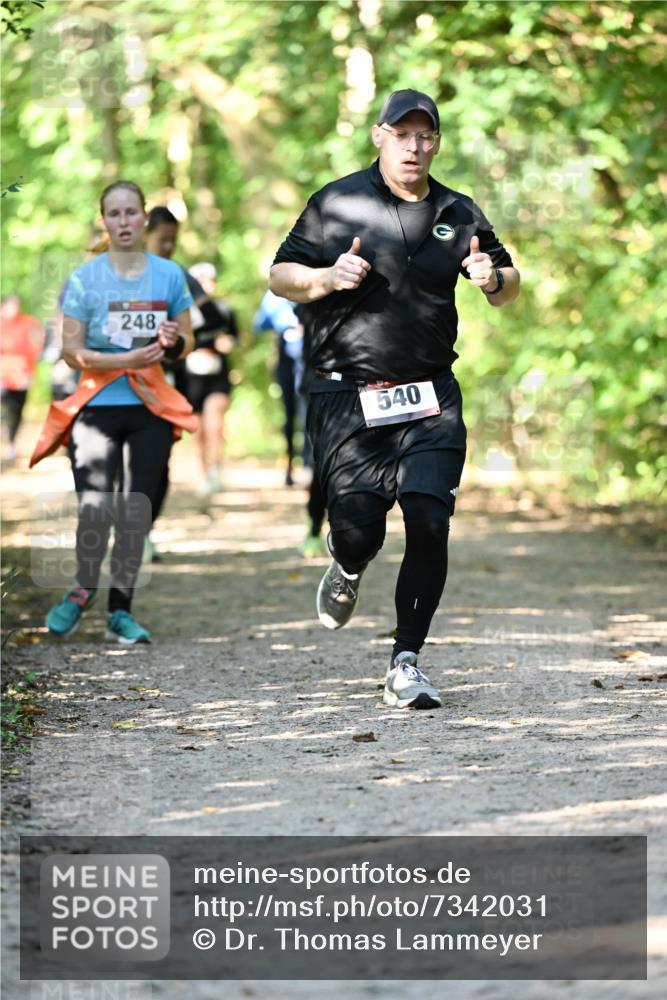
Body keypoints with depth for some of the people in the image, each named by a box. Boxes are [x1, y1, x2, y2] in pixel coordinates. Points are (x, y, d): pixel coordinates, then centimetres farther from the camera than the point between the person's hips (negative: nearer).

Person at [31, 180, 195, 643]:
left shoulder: (169, 275, 4)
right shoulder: (84, 279, -3)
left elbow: (187, 342, 13)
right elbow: (71, 351, -6)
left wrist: (174, 341, -11)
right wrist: (127, 359, -18)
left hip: (150, 411, 2)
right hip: (97, 408, -2)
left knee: (135, 513, 1)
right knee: (95, 511, -11)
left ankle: (121, 610, 13)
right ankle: (82, 591, 15)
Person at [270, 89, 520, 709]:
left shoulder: (457, 214, 11)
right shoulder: (336, 203, 1)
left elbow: (509, 289, 21)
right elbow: (280, 276, 4)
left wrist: (493, 278, -4)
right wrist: (328, 277, -16)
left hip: (430, 400, 2)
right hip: (347, 399, -2)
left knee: (430, 523, -10)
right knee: (359, 531, -8)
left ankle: (405, 664, 2)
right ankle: (348, 568, 32)